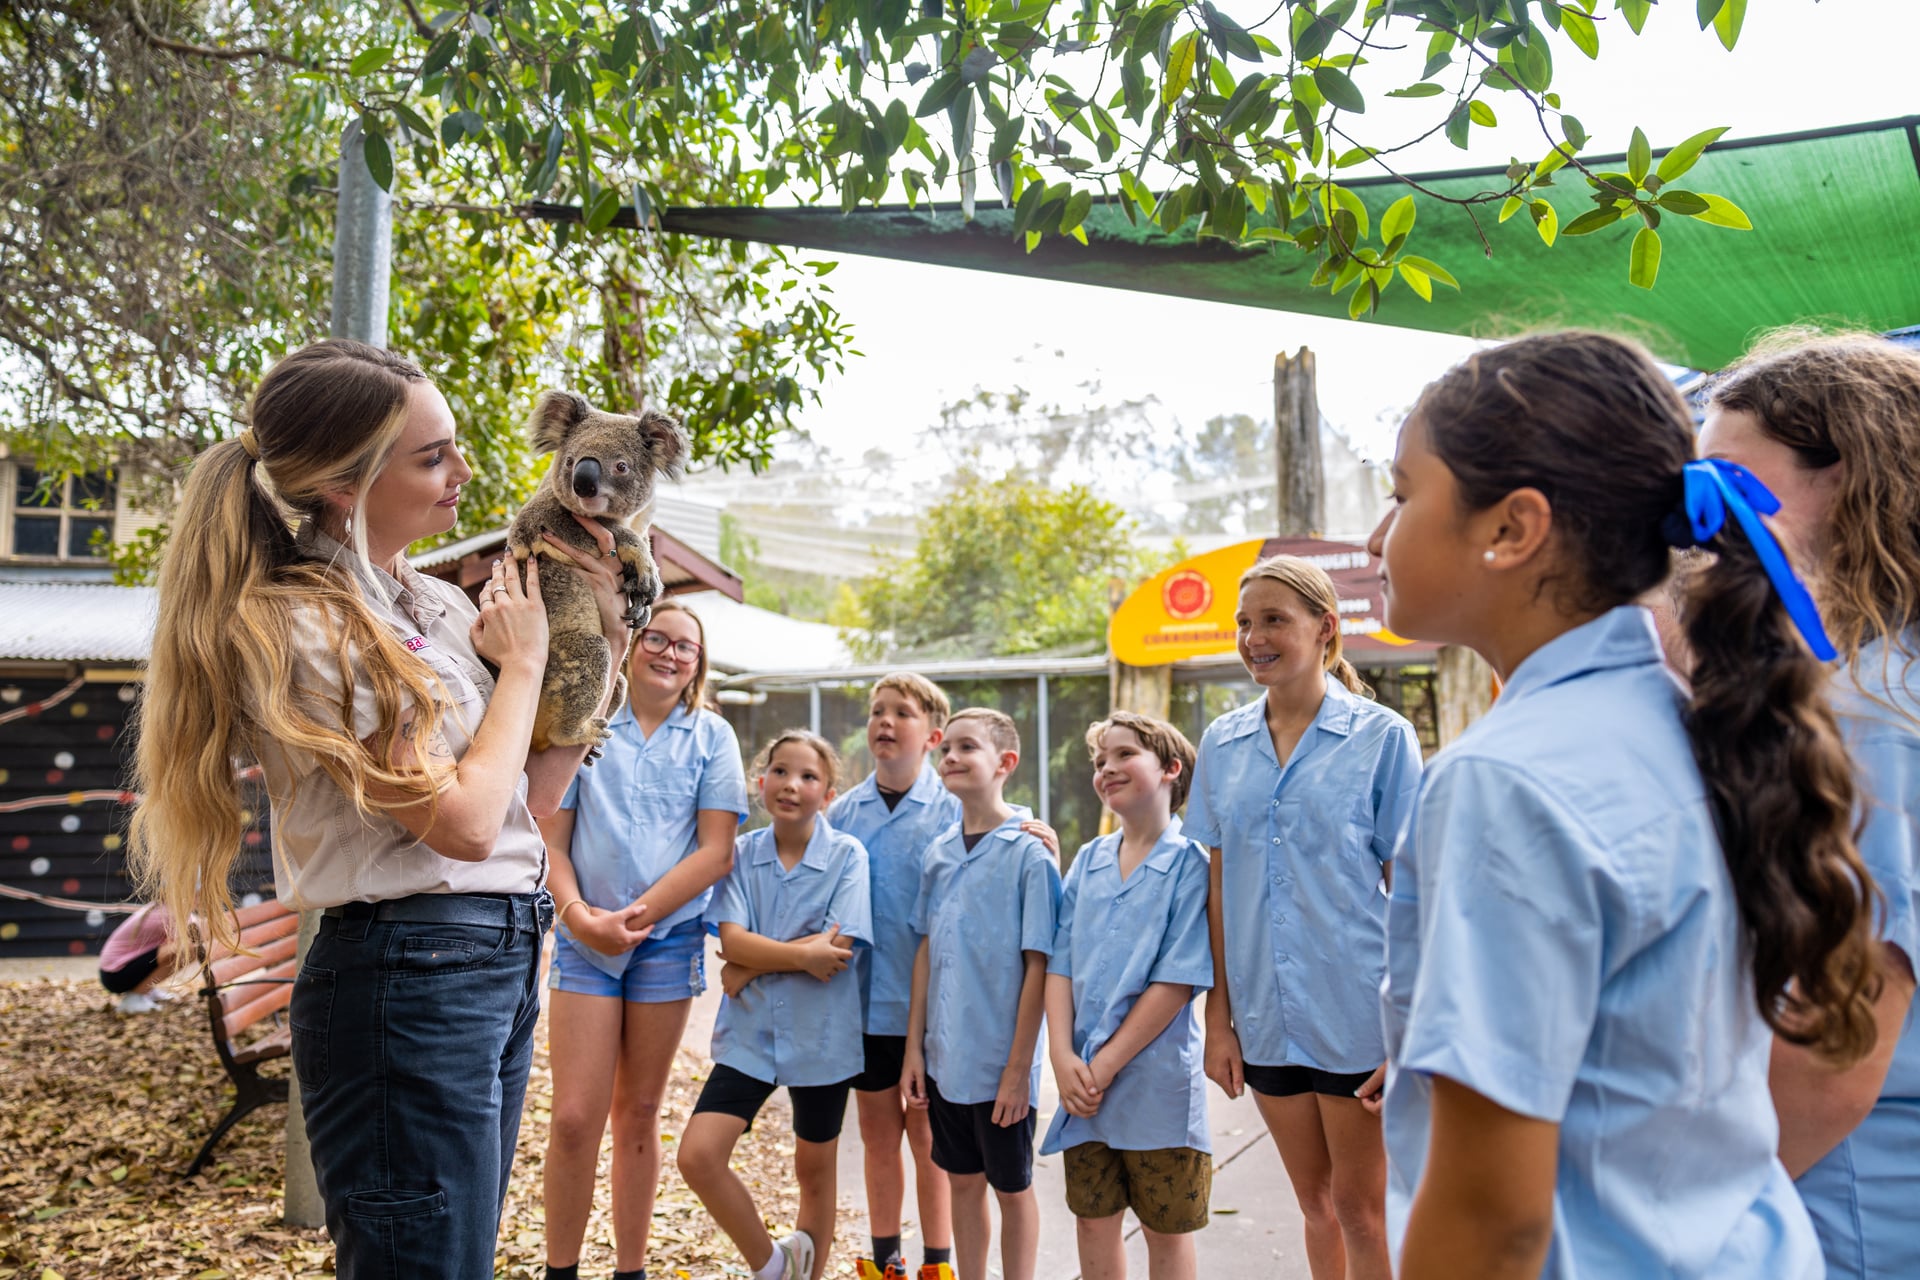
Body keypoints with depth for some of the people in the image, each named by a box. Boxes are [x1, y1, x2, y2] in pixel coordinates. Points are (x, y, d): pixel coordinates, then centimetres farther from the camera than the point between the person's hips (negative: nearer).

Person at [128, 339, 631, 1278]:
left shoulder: (440, 604, 10)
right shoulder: (297, 629, -14)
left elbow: (531, 796, 13)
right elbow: (463, 820, -19)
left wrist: (599, 645, 7)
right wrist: (522, 661, -6)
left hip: (503, 956, 9)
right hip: (407, 977, -8)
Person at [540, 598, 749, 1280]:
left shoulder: (712, 736, 2)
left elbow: (716, 851, -4)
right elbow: (550, 840, 1)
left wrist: (638, 914, -11)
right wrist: (578, 913, -14)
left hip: (669, 937, 0)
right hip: (585, 938, 0)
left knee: (638, 1116, 10)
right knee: (575, 1118, -6)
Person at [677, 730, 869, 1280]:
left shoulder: (847, 856, -8)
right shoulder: (743, 853, 0)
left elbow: (838, 949, -17)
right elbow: (732, 941, -10)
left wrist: (752, 964, -14)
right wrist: (803, 954, -22)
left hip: (820, 1036, -2)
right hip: (749, 1033, 2)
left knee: (814, 1169, 13)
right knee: (697, 1156, -11)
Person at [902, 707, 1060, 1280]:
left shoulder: (1029, 852, -13)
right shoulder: (939, 852, 4)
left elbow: (1038, 966, -14)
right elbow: (927, 953, 9)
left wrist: (1019, 1067, -14)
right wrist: (914, 1047, 7)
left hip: (1001, 1062, -5)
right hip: (945, 1056, 5)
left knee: (1012, 1187, 11)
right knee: (963, 1182, 17)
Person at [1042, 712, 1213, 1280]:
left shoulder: (1190, 862, -9)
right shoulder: (1087, 861, 7)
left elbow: (1177, 982, -15)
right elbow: (1060, 965, 5)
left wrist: (1106, 1065, -15)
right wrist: (1064, 1058, -8)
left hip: (1156, 1081, -5)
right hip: (1084, 1084, 5)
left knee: (1167, 1230, 10)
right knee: (1093, 1219, 15)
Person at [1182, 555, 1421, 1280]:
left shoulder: (1382, 738, -6)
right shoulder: (1222, 744, 5)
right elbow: (1218, 889, 8)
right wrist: (1219, 1018, 5)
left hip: (1358, 1015, -4)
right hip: (1266, 1018, 4)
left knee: (1362, 1210, 7)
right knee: (1315, 1205, 17)